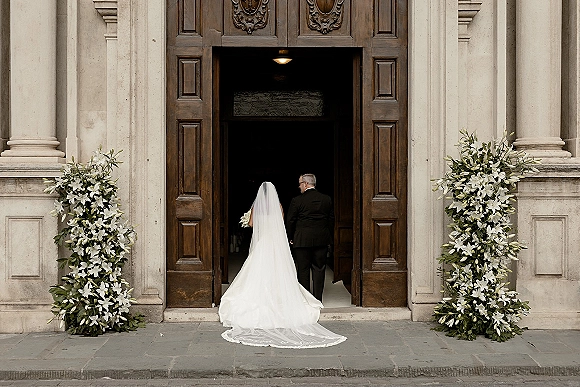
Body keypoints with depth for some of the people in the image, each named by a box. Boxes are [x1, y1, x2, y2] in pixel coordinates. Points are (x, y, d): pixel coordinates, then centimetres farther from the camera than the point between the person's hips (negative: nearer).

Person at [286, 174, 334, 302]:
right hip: (322, 240, 3)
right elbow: (331, 220, 8)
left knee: (303, 270, 5)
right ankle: (318, 299, 11)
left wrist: (291, 238, 8)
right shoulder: (327, 199, 3)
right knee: (319, 269, 8)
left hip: (302, 240, -3)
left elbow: (290, 221, -4)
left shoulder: (297, 201, -9)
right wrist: (329, 237, 16)